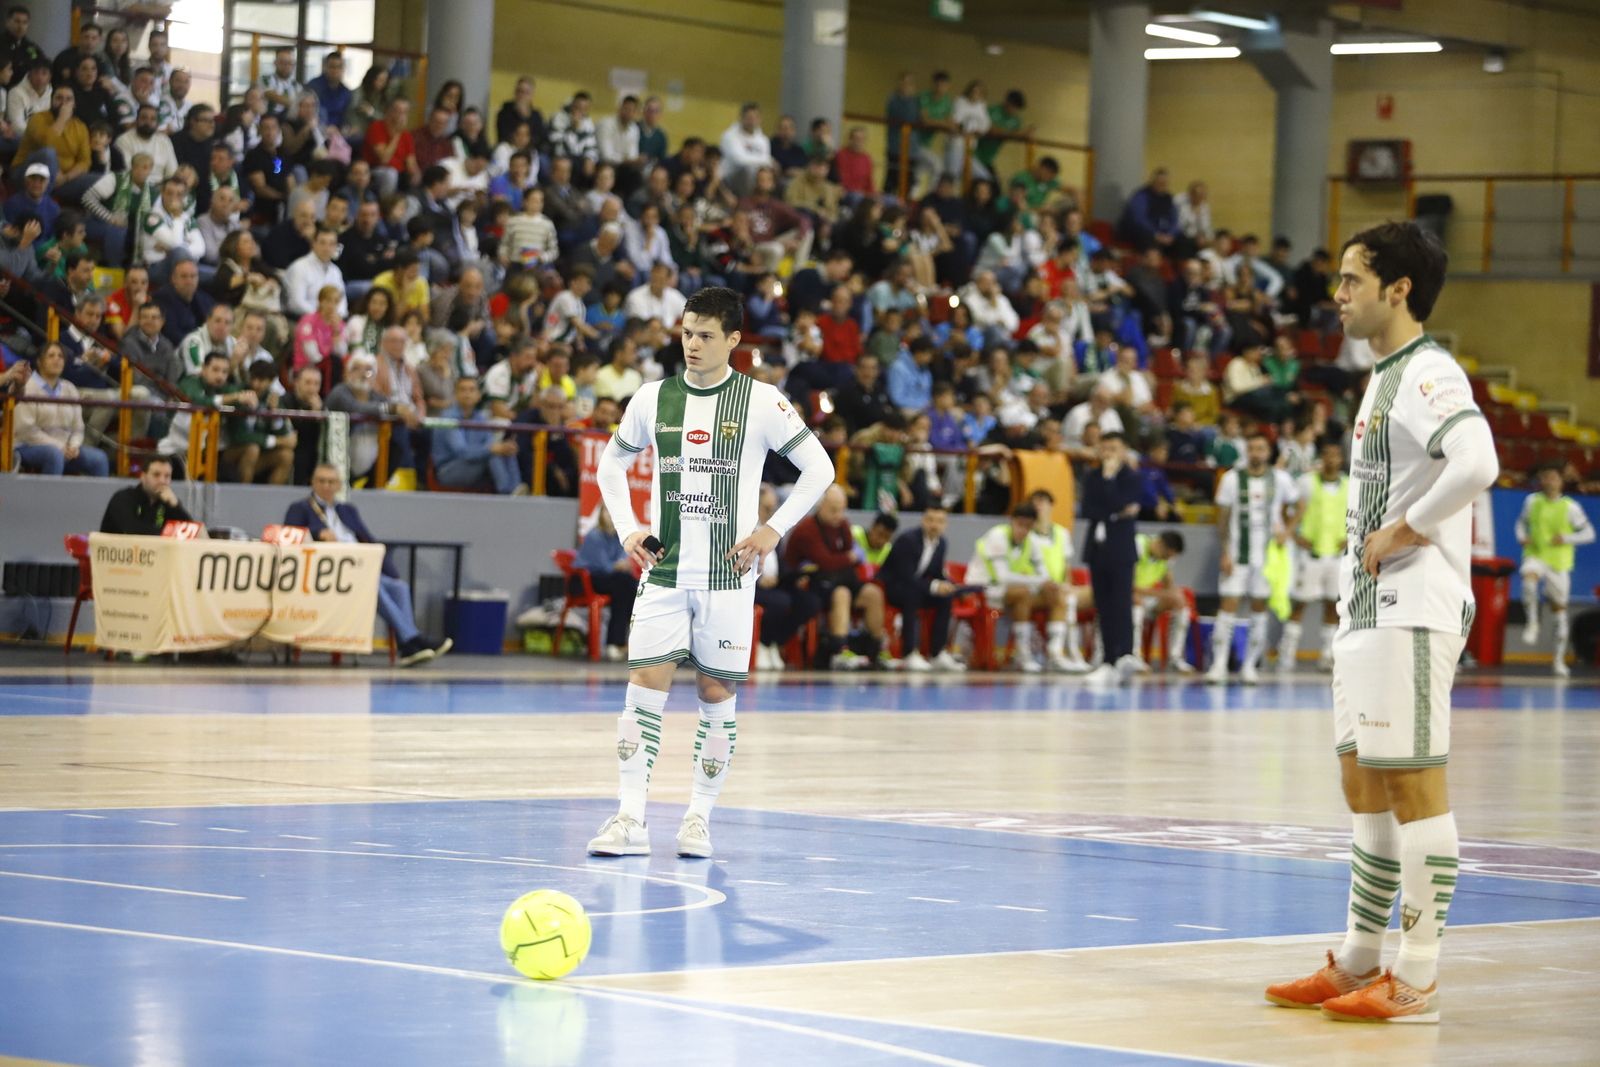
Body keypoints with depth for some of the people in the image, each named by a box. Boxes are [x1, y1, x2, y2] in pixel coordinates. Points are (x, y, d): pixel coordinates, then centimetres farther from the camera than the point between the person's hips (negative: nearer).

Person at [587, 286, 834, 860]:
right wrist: (627, 529, 8)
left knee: (716, 694, 1)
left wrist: (773, 530, -4)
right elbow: (612, 462, 21)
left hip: (727, 575, -2)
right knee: (644, 686, -7)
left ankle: (700, 817, 11)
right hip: (663, 570, 2)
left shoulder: (761, 401, -3)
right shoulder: (654, 398, 6)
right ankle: (630, 819, -7)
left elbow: (819, 469, 2)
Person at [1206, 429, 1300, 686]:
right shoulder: (1232, 479, -1)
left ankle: (1250, 665, 11)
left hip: (1268, 554, 2)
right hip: (1238, 553, -2)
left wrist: (1287, 530, 1)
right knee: (1229, 604, -8)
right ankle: (1219, 664, -5)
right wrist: (1225, 553, -6)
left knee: (1260, 607, 4)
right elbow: (1223, 518, 0)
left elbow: (1295, 506, 17)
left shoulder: (1280, 479, 2)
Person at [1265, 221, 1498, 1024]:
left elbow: (1477, 464, -31)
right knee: (1364, 786, 13)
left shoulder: (1429, 373, -14)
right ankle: (1357, 964, 21)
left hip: (1413, 611, -10)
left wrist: (1406, 530, -20)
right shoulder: (1385, 377, 17)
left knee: (1412, 785, -7)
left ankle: (1416, 981, -4)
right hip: (1367, 610, 10)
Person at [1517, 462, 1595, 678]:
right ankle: (1532, 623, -19)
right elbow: (1522, 522, 19)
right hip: (1535, 556, 0)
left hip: (1559, 562, 0)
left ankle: (1560, 660, 15)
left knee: (1559, 609, 5)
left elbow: (1589, 533, -1)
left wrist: (1566, 539, -16)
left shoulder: (1570, 506, -4)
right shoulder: (1532, 501, 3)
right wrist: (1522, 537, -2)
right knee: (1529, 578, -36)